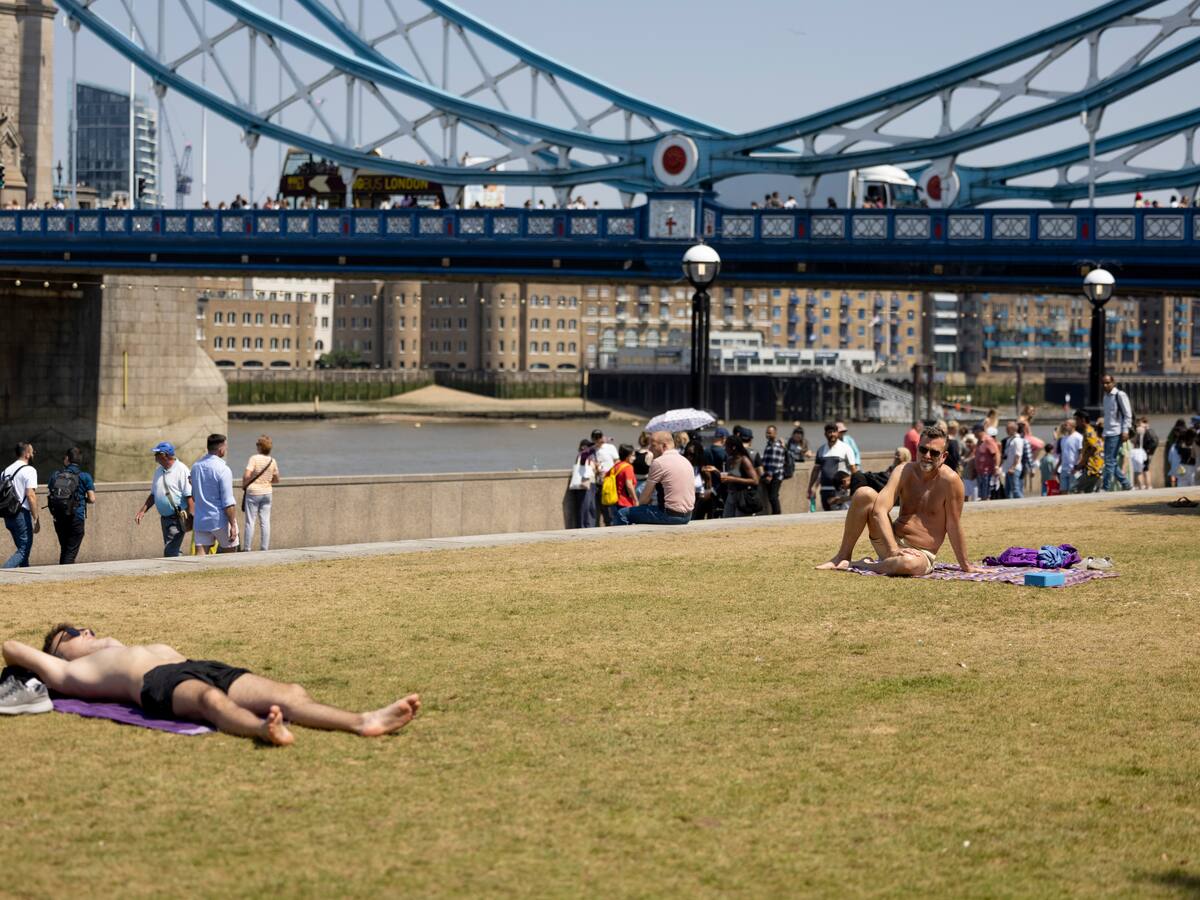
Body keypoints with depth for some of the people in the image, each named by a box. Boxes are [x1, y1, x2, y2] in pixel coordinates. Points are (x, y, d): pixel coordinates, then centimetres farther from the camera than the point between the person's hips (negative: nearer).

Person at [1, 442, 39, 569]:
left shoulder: (6, 471, 13)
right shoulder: (29, 470, -9)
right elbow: (30, 495, -18)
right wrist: (36, 519, -15)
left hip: (8, 515, 8)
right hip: (22, 514, -8)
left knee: (23, 548, 19)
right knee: (24, 550, -6)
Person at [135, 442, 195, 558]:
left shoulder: (181, 470, -13)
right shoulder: (158, 471, 12)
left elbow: (190, 496, -17)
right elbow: (153, 494, 21)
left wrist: (192, 518, -21)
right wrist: (142, 511, 12)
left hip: (177, 518, -8)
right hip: (164, 517, 8)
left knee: (170, 552, -15)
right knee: (174, 552, 15)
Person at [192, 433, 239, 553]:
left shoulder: (196, 466, 8)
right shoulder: (223, 470, -14)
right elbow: (228, 502, -17)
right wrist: (233, 525, -14)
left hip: (200, 520, 6)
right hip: (219, 520, -6)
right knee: (230, 548, 13)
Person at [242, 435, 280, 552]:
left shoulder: (254, 458, -13)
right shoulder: (272, 461, 2)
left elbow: (246, 475, -21)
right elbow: (276, 480, 10)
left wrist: (244, 485, -3)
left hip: (253, 492, -4)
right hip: (267, 493, 4)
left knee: (250, 521, 0)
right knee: (265, 522, 6)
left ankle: (247, 548, 2)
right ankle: (265, 548, 6)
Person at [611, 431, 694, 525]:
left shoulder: (659, 462, -10)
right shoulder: (686, 461, 14)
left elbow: (646, 496, -5)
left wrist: (638, 506, 14)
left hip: (671, 514, -9)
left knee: (622, 513, -2)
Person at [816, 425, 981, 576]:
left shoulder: (950, 481, -14)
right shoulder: (904, 472, -5)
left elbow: (953, 526, -9)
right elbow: (879, 509, -18)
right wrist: (893, 549, -30)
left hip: (922, 554, -4)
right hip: (892, 542, 4)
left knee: (909, 563, -42)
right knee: (864, 494, -16)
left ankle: (864, 566, -12)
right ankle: (843, 556, -7)